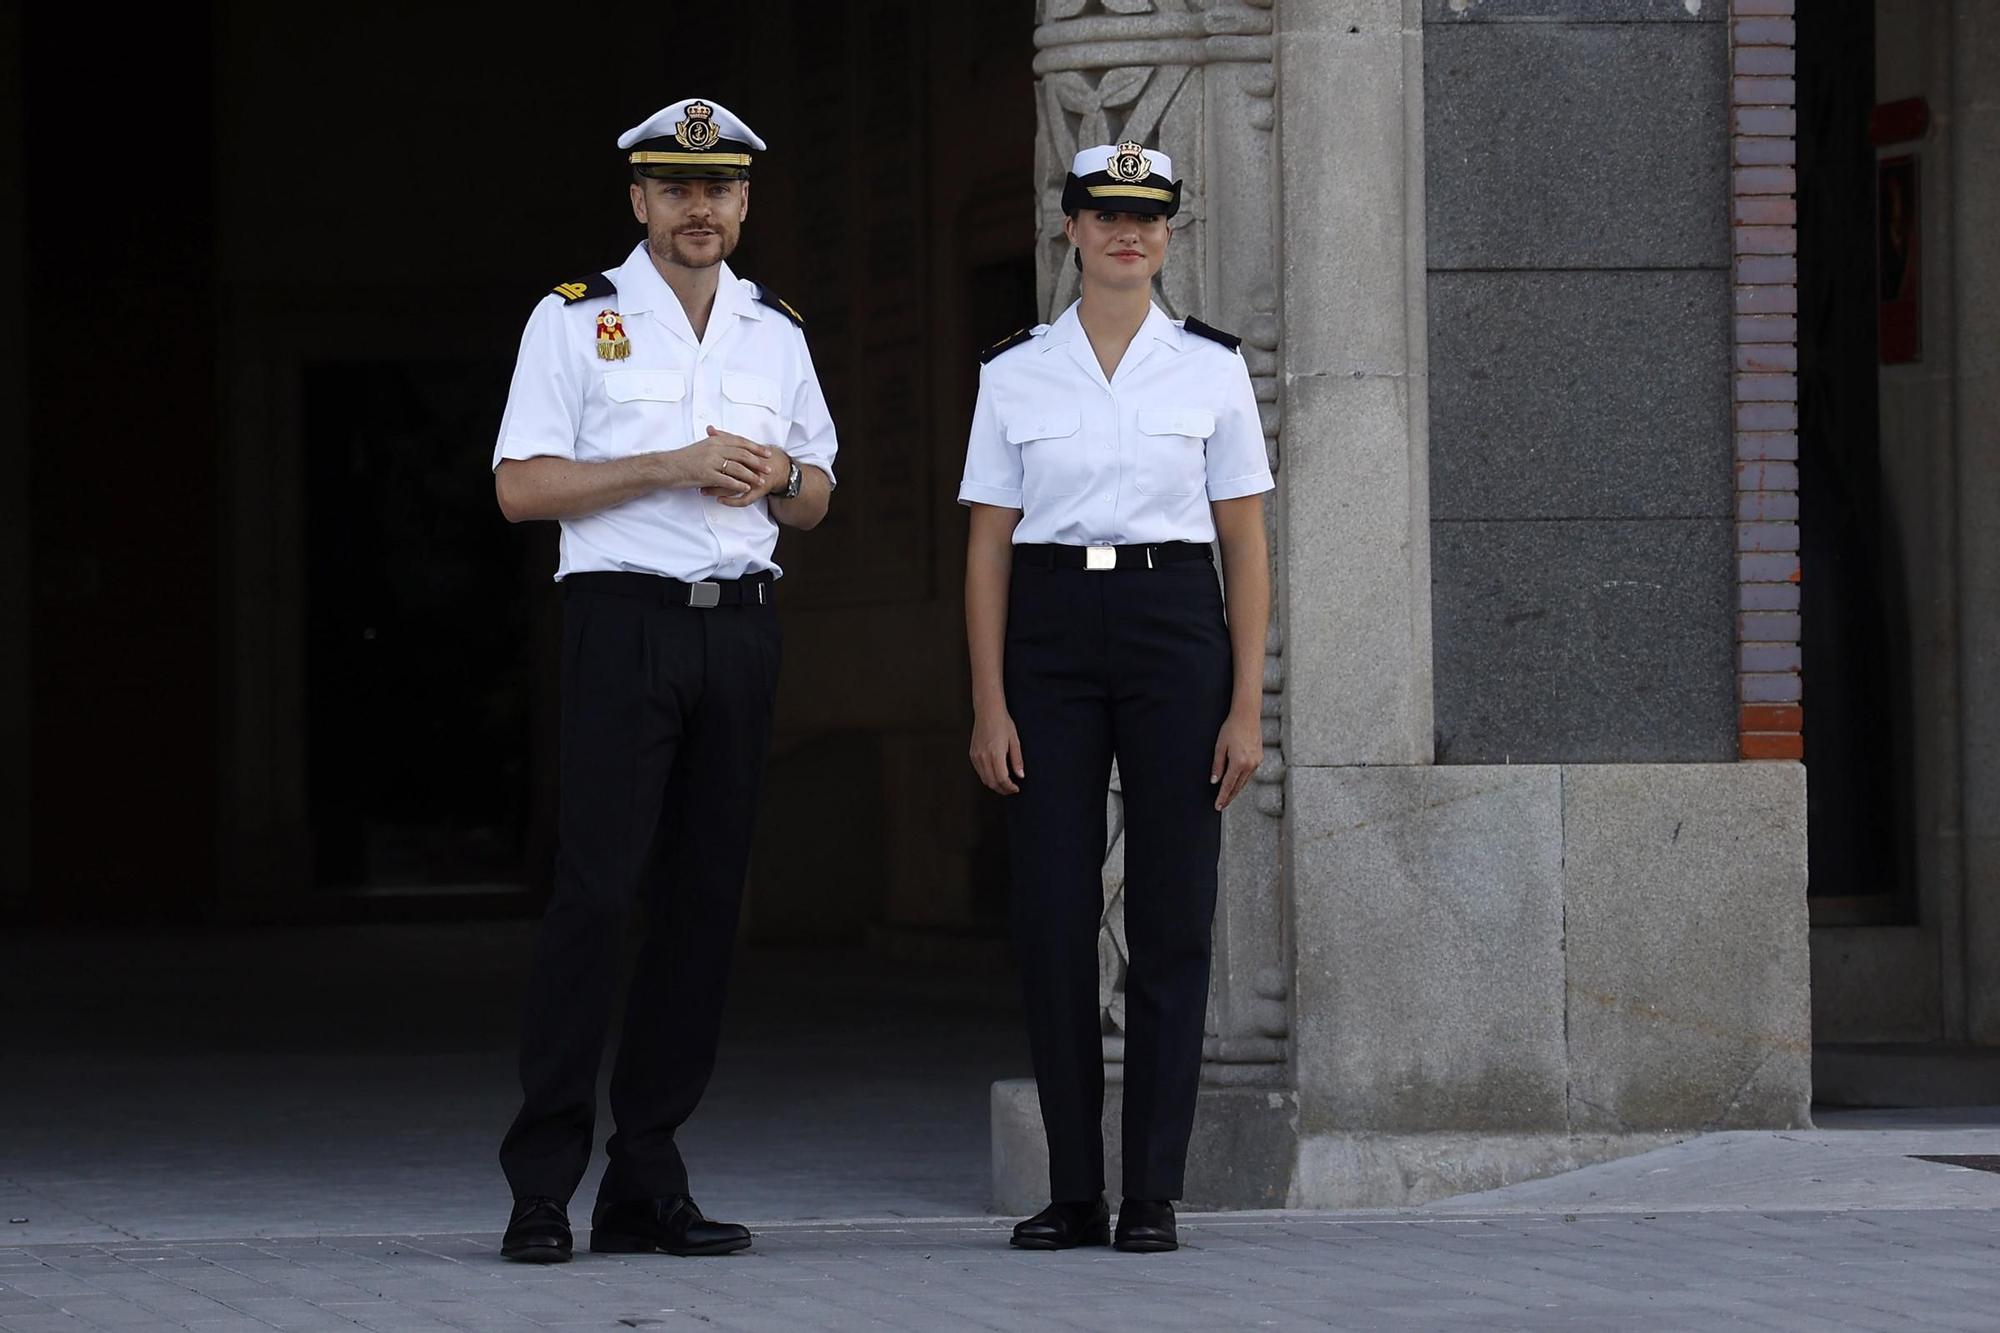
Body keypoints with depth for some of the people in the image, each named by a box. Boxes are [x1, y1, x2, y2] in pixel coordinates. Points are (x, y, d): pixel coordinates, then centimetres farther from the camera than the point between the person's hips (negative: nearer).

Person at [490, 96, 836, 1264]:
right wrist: (673, 466, -12)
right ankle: (542, 1188, -9)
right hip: (626, 618, -5)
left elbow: (816, 498, 23)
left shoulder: (777, 332, 17)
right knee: (596, 896, -11)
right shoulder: (575, 320, 2)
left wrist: (777, 479, -1)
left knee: (706, 904, 3)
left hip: (741, 629, 5)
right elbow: (522, 487, -4)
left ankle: (648, 1186, 8)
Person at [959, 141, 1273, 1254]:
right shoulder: (1016, 374, 6)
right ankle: (1074, 1193, 7)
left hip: (1174, 629, -1)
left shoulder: (1211, 368, 4)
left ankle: (1155, 1194, 3)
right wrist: (990, 703, -2)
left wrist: (1248, 704, -2)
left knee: (1173, 915, -1)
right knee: (1053, 915, -1)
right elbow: (988, 547, 6)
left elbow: (1247, 545, 4)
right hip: (1050, 634, 1)